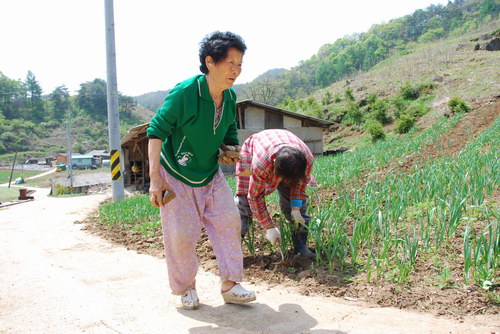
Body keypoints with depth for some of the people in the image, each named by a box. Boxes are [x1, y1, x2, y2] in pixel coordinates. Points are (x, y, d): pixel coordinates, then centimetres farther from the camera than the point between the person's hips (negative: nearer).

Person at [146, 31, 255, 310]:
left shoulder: (230, 97, -5)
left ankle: (230, 285, 10)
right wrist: (155, 178, -26)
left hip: (211, 175, 6)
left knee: (229, 221, -2)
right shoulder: (183, 93, -24)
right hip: (176, 176, -5)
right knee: (181, 234, -1)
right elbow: (156, 133, -21)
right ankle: (186, 289, 22)